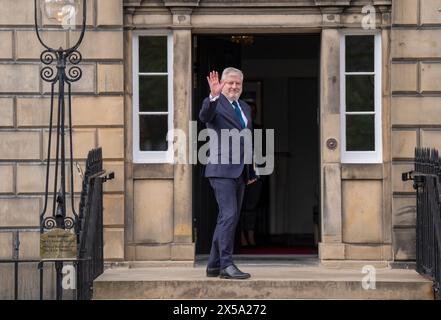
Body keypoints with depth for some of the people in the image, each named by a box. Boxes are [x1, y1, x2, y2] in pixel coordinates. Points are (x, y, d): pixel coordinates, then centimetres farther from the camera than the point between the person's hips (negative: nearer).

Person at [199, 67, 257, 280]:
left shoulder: (245, 108, 19)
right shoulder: (214, 103, -3)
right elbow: (204, 116, -27)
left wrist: (251, 172, 22)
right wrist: (214, 96, -43)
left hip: (240, 172, 8)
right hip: (222, 169, -8)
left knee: (228, 218, 9)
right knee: (229, 216, -15)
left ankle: (214, 265, 16)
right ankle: (226, 264, -13)